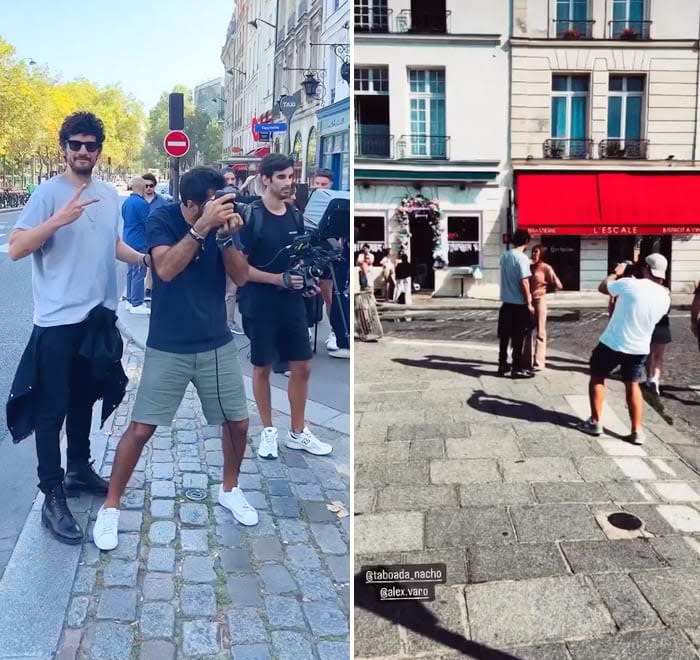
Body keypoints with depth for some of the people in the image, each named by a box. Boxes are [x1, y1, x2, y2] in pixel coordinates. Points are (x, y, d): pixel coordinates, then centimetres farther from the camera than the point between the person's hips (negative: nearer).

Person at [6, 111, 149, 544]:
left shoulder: (110, 195, 8)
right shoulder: (49, 193, -11)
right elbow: (15, 248, -18)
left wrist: (148, 258, 7)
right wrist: (59, 220, -30)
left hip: (99, 314, 6)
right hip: (58, 319, -6)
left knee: (85, 399, 19)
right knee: (51, 408, 0)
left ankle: (80, 469, 36)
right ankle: (53, 498, 7)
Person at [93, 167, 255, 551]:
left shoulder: (223, 222, -3)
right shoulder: (161, 221, -12)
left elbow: (240, 277, -9)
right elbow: (166, 269, -28)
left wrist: (225, 235, -24)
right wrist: (202, 227, -36)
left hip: (217, 345, 4)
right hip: (168, 348, -3)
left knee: (238, 422, 9)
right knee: (141, 428, -1)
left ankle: (230, 489, 34)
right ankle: (110, 506, 17)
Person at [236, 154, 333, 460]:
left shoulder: (296, 216, 7)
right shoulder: (249, 215, -10)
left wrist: (307, 281, -1)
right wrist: (278, 278, -21)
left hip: (292, 304, 5)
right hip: (260, 306, -5)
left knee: (302, 367, 7)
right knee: (262, 367, 8)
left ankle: (297, 432, 21)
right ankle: (268, 430, 23)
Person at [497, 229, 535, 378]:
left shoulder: (504, 256, 6)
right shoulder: (522, 258, -15)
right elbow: (524, 282, -18)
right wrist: (529, 304, -12)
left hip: (506, 302, 7)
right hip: (519, 304, -7)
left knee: (504, 336, 12)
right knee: (518, 338, 0)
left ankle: (502, 365, 20)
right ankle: (517, 368, 4)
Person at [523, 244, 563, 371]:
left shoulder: (546, 268, -7)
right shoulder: (530, 267, 11)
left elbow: (558, 286, -10)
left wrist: (544, 289, 1)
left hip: (539, 301, -6)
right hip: (529, 301, 6)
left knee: (539, 332, 0)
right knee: (528, 332, 11)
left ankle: (538, 363, 4)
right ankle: (527, 360, 20)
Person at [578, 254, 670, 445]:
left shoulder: (629, 284, -18)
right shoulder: (665, 298, -3)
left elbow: (603, 287, 0)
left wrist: (616, 273, 16)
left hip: (612, 344, -4)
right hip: (639, 349, 4)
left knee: (597, 378, 16)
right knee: (632, 385, 18)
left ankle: (595, 422, 17)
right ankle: (637, 431, 13)